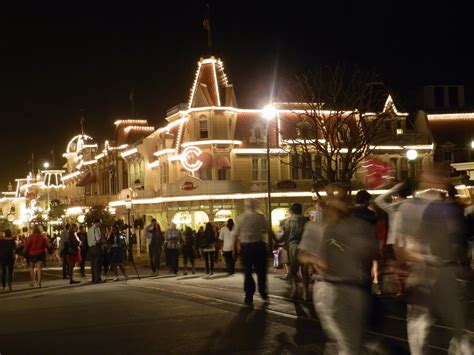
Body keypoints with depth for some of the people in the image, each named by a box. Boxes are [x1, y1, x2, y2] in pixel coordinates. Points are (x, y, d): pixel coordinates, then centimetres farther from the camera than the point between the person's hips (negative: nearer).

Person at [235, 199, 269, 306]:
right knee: (261, 271, 16)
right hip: (259, 245, 0)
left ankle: (249, 298, 6)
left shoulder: (240, 218, -7)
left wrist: (238, 246, 10)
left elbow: (236, 234, -4)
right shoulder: (260, 217, -7)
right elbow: (268, 230, 1)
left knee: (248, 272, 7)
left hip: (246, 247, 0)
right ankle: (263, 294, 26)